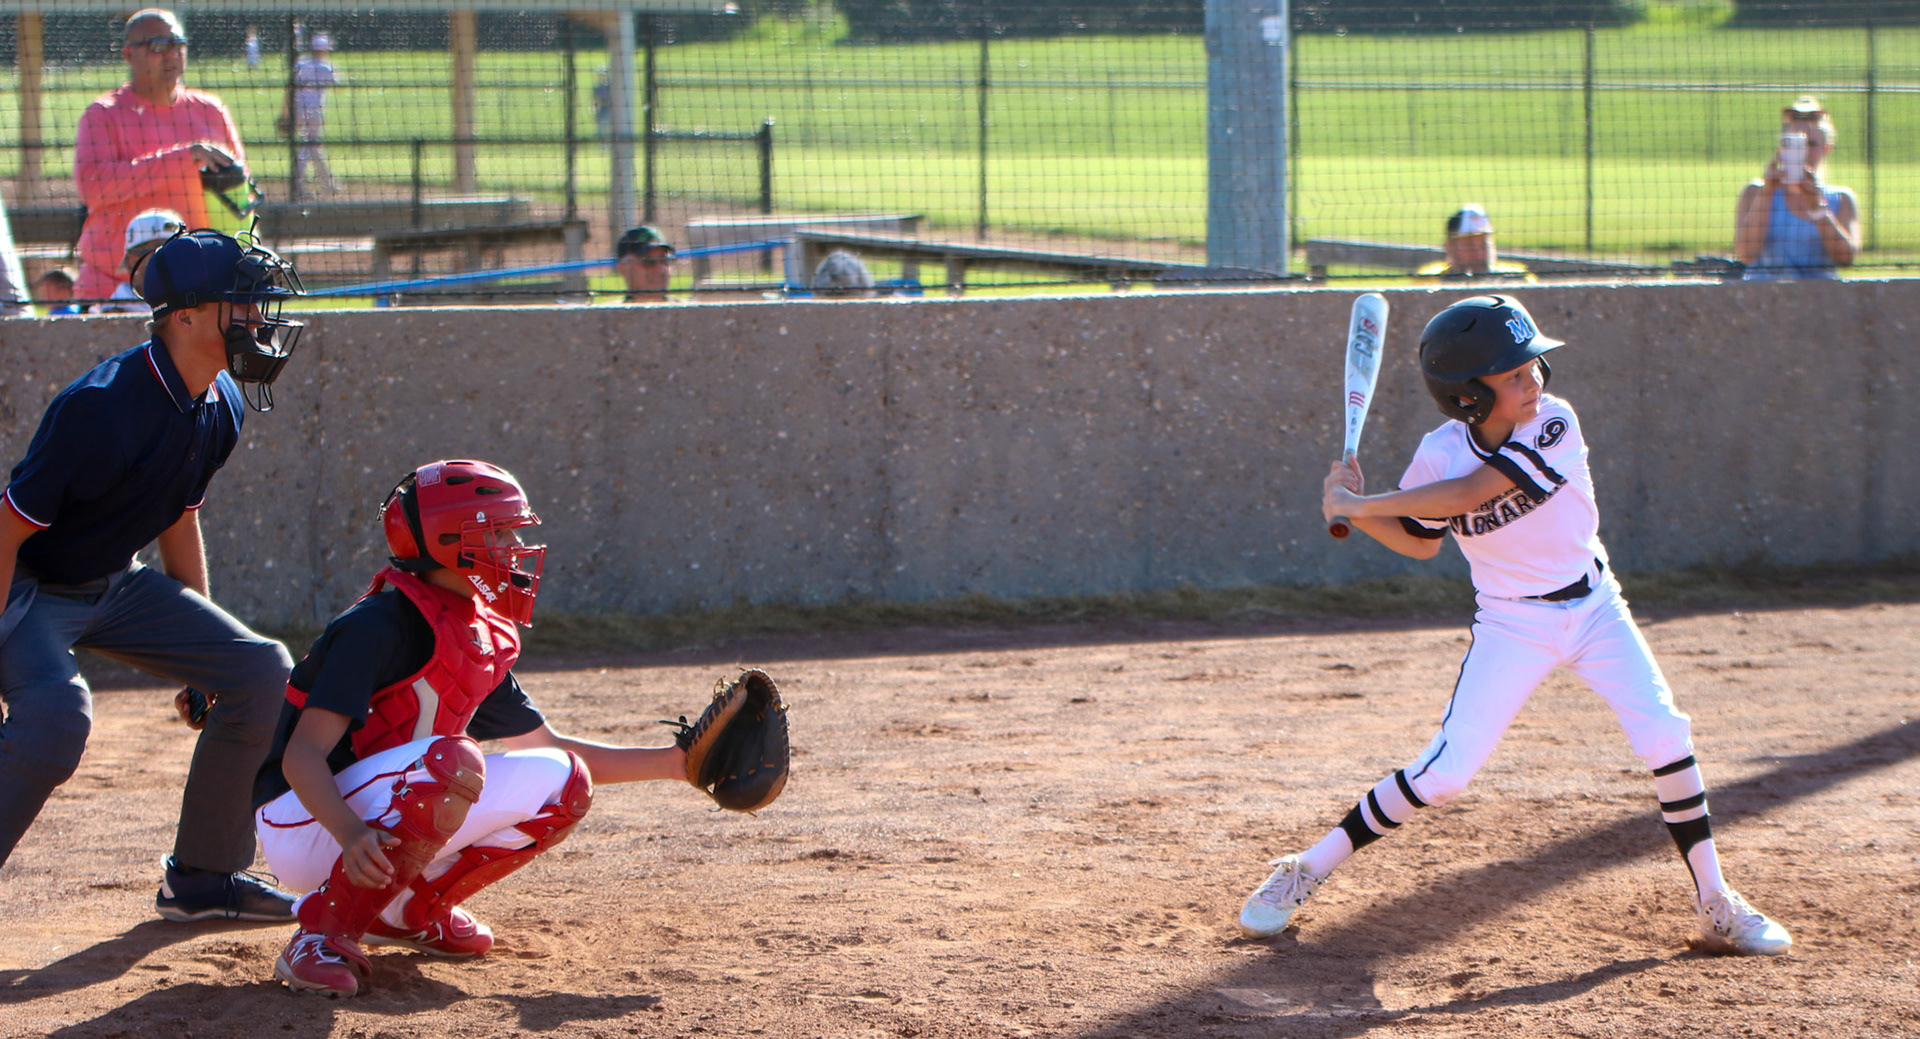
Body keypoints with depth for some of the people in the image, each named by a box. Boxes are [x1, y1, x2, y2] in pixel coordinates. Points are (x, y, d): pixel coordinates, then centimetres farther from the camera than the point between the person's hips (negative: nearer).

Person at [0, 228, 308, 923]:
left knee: (260, 672, 1)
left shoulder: (221, 408, -3)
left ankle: (203, 877, 12)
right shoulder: (101, 407, -29)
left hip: (118, 588, 8)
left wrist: (204, 654, 18)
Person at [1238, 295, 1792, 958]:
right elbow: (1420, 542, 4)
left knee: (1665, 736, -13)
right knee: (1445, 772, -9)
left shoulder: (1554, 426, -20)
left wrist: (1362, 503, -28)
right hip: (1511, 624, 0)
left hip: (1593, 608, 0)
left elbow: (1473, 491, -30)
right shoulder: (1440, 454, -13)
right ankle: (1307, 872, 6)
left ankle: (1717, 907, 1)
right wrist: (1360, 513, -16)